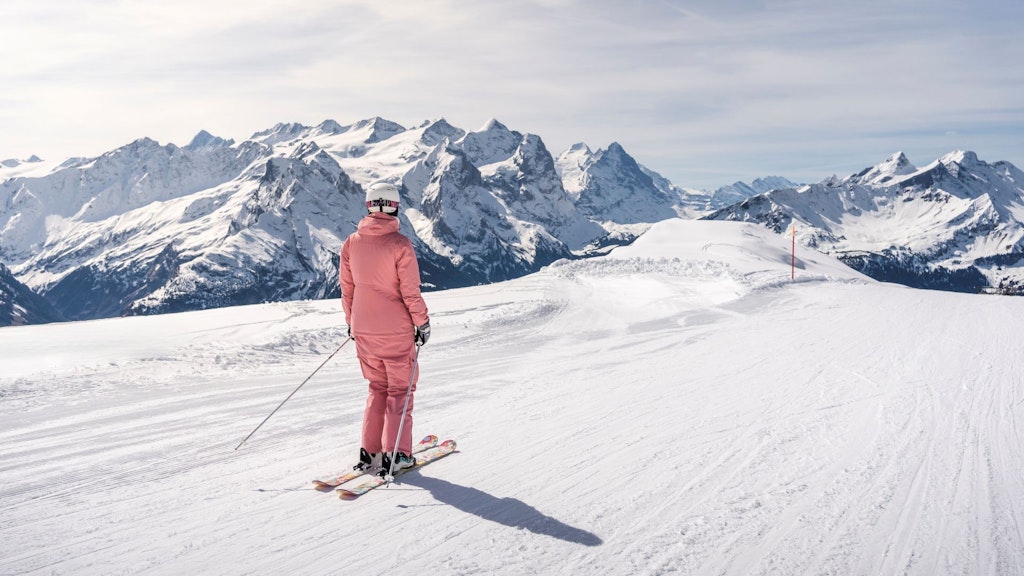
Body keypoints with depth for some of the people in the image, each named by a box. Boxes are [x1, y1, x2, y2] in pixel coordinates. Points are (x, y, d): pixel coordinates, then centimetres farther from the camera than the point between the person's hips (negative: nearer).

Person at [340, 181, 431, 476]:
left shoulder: (351, 243, 1)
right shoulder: (399, 244, -15)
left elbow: (347, 289, 9)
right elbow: (411, 291, -13)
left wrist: (351, 322, 20)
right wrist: (422, 322, -2)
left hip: (364, 331, 5)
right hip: (396, 331, -5)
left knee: (377, 388, 19)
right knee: (400, 389, 9)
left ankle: (370, 451, 16)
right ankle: (395, 454, 9)